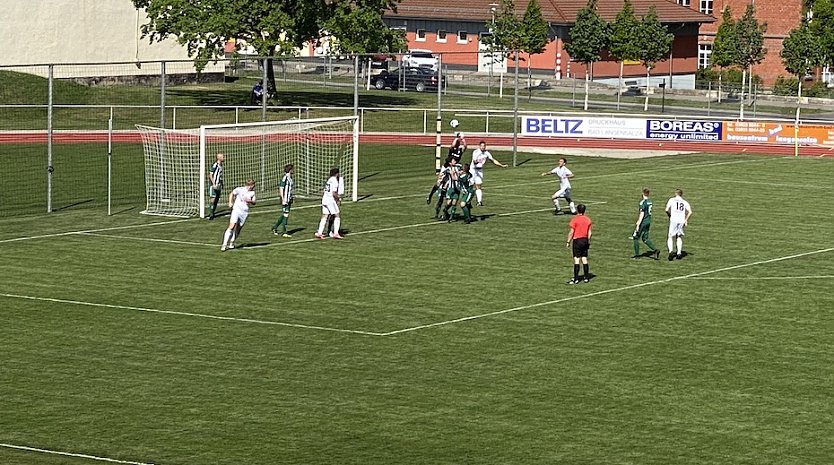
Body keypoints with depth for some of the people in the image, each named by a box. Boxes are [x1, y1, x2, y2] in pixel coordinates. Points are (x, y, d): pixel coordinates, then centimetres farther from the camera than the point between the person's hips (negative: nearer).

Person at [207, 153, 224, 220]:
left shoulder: (221, 166, 15)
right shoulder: (215, 165, -12)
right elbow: (210, 175, -16)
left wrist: (222, 186, 21)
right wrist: (213, 184, -21)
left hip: (218, 186, 9)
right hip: (213, 185, -9)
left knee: (217, 199, 8)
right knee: (213, 198, -12)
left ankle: (212, 214, 15)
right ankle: (211, 214, -12)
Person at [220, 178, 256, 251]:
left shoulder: (252, 192, 5)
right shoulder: (240, 189, -5)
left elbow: (254, 202, 13)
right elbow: (232, 193, 13)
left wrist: (250, 201, -9)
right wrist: (230, 202, 2)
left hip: (245, 212, 4)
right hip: (236, 209, -4)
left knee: (238, 229, 5)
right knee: (231, 227, -15)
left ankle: (231, 243, 26)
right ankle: (224, 245, -15)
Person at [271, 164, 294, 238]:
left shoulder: (290, 178, 13)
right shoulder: (284, 178, -15)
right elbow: (281, 189, -17)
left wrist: (291, 199, 21)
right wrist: (283, 199, -20)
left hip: (289, 199, 9)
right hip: (285, 199, -9)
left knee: (284, 215, 14)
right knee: (286, 214, -7)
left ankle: (274, 227, 28)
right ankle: (284, 232, -3)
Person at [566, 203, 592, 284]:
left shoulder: (575, 219, -10)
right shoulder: (588, 220, 5)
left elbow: (571, 232, -11)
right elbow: (589, 233, 8)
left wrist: (568, 242, -4)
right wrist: (589, 242, 17)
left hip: (577, 241, -5)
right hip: (585, 240, 5)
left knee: (576, 260, -5)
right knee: (584, 259, 10)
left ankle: (576, 279, -5)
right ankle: (586, 277, 13)